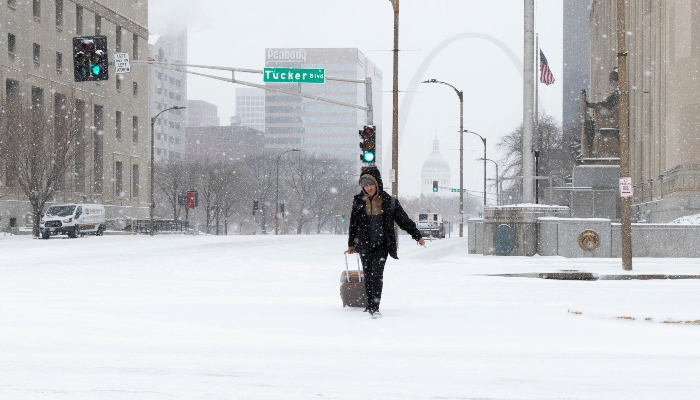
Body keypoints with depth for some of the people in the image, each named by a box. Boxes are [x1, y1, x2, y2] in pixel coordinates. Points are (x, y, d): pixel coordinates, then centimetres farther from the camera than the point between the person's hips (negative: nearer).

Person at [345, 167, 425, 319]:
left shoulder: (388, 202, -1)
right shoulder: (358, 202, 4)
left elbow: (403, 219, 8)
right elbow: (353, 224, 15)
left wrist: (417, 235, 10)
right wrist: (351, 245, 19)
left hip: (382, 245, -2)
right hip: (364, 245, 2)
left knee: (377, 273, -15)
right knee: (368, 275, 6)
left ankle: (374, 307, -18)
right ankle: (370, 304, 20)